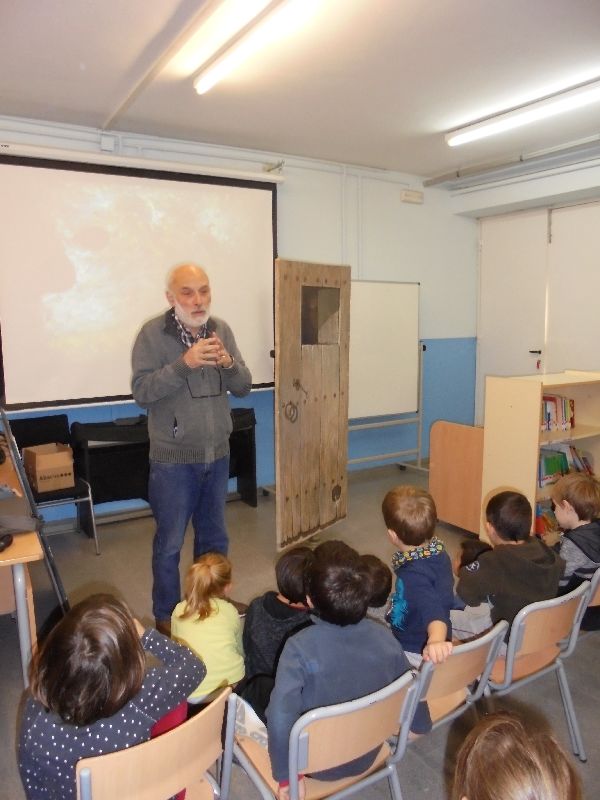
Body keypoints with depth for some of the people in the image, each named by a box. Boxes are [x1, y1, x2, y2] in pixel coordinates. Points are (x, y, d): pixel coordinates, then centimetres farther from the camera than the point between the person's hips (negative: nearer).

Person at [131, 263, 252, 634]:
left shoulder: (221, 330, 2)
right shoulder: (153, 334, -11)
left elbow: (243, 387, 2)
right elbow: (141, 391, -18)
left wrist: (228, 363, -19)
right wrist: (184, 363, -30)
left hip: (217, 454, 5)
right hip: (173, 459, -4)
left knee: (214, 538, 18)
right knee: (169, 543, 8)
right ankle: (166, 617, 28)